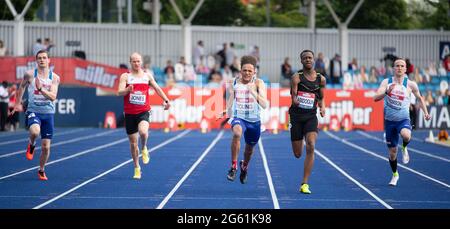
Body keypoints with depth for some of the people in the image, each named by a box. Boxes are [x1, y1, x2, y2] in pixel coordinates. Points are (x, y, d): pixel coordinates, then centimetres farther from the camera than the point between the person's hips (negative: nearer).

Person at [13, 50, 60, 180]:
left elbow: (53, 97, -14)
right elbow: (22, 86, 16)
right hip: (33, 111, -2)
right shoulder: (29, 74, -4)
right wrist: (18, 103, 16)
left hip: (48, 113, 2)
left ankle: (41, 171, 27)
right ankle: (31, 145, -1)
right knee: (35, 131, -36)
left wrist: (40, 88, -28)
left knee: (46, 146, 4)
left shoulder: (54, 77, -3)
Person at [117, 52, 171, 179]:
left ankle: (144, 149, 2)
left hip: (144, 111, 0)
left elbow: (157, 88, 21)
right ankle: (137, 168, 21)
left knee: (143, 132, -30)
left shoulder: (147, 75, 8)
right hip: (129, 113, 0)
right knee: (133, 142, 5)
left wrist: (166, 100, 21)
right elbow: (119, 92, -12)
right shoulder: (125, 76, 0)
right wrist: (128, 90, -32)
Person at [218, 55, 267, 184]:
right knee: (237, 133, -36)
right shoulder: (233, 83, -4)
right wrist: (226, 112, -6)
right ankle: (233, 166, -25)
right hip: (238, 117, -1)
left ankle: (244, 166, 54)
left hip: (254, 120, 1)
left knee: (249, 148, 18)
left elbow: (264, 105, -20)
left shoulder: (258, 83, -10)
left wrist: (253, 92, -31)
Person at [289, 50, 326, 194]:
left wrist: (322, 108, 1)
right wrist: (296, 101, -33)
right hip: (296, 116, -1)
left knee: (311, 147, -22)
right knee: (297, 154, 4)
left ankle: (305, 184, -18)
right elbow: (293, 98, -10)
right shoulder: (297, 77, -4)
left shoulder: (321, 79, 6)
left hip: (311, 116, 1)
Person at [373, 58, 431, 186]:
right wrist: (387, 91, -29)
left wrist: (425, 112, 2)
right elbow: (376, 98, -13)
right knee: (392, 151, 8)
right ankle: (395, 175, 32)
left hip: (403, 119, -2)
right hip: (389, 121, 2)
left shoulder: (410, 84, -4)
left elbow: (419, 98, 13)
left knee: (406, 135, -37)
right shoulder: (386, 82, -3)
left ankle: (404, 148, -1)